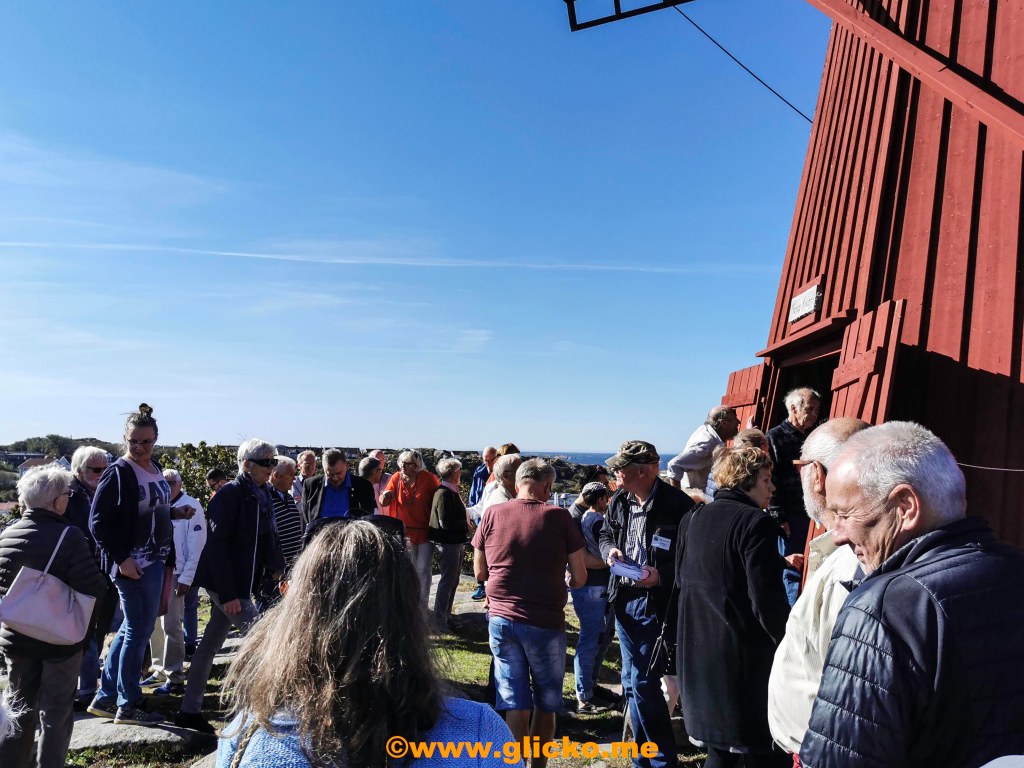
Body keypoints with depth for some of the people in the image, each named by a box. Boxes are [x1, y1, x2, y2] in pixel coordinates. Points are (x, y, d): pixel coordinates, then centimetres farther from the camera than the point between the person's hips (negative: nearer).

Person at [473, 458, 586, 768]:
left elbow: (480, 572, 8)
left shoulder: (493, 515, 0)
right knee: (546, 703, 16)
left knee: (514, 703, 9)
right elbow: (580, 577, -4)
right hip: (545, 622, -2)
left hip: (501, 619, 2)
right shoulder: (559, 516, -7)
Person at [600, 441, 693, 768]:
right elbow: (605, 534, 18)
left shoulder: (678, 505, -18)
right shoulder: (619, 500, 2)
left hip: (656, 603, -7)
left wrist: (661, 576, -25)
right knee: (631, 682, 16)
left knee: (642, 683, -4)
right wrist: (610, 550, -4)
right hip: (624, 599, 7)